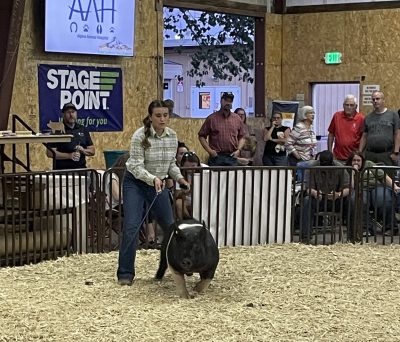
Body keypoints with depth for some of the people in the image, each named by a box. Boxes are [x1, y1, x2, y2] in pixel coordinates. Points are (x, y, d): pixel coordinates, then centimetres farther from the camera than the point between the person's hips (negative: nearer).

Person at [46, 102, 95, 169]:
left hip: (81, 168, 3)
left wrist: (83, 151, -4)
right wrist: (69, 155, -13)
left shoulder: (83, 130, 15)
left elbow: (92, 151, 18)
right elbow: (49, 153, -5)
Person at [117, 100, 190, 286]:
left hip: (159, 183, 5)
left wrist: (179, 177, -9)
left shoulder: (172, 136, -4)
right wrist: (153, 179, -37)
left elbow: (171, 163, 8)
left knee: (170, 226, 10)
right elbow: (136, 167, -22)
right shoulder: (140, 136, -21)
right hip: (136, 182, -5)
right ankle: (125, 273, -9)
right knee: (131, 227, -15)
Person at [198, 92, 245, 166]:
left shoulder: (237, 118, 11)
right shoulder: (212, 118, 3)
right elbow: (201, 136, 4)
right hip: (216, 157, -2)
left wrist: (238, 150, 0)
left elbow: (241, 137, 16)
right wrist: (209, 150, -6)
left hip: (232, 158, 3)